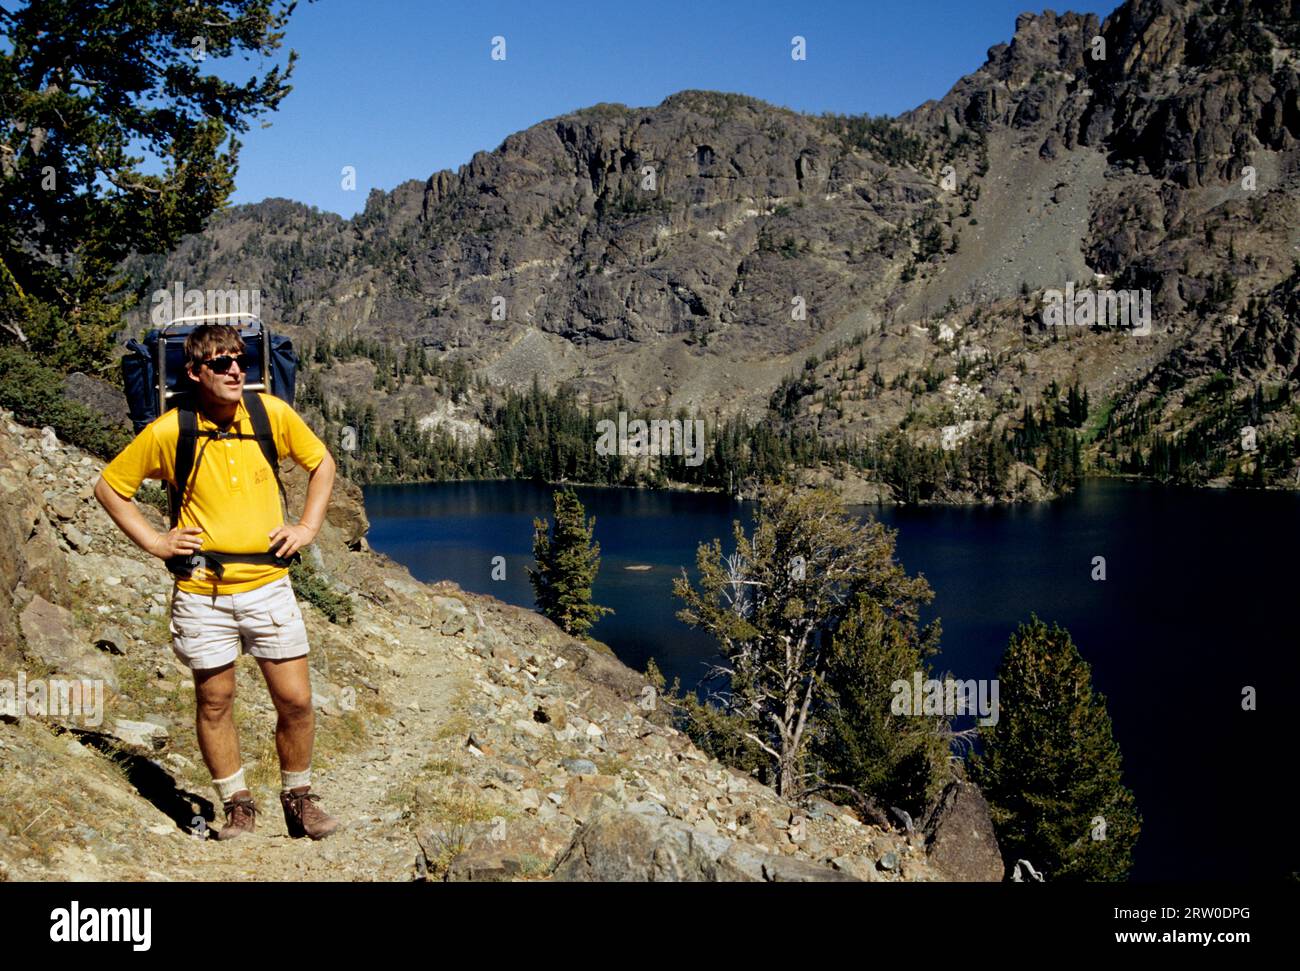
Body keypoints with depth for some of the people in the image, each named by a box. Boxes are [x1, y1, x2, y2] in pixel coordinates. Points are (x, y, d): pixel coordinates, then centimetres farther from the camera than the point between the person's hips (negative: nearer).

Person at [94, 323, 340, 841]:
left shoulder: (273, 413, -3)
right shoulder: (167, 432, -8)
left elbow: (321, 463, 14)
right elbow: (108, 487, 6)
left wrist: (307, 527, 5)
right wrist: (153, 541, -1)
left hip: (268, 584, 1)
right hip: (201, 590, -1)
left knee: (295, 700, 2)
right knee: (215, 701, 9)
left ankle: (298, 797, 23)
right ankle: (238, 804, 27)